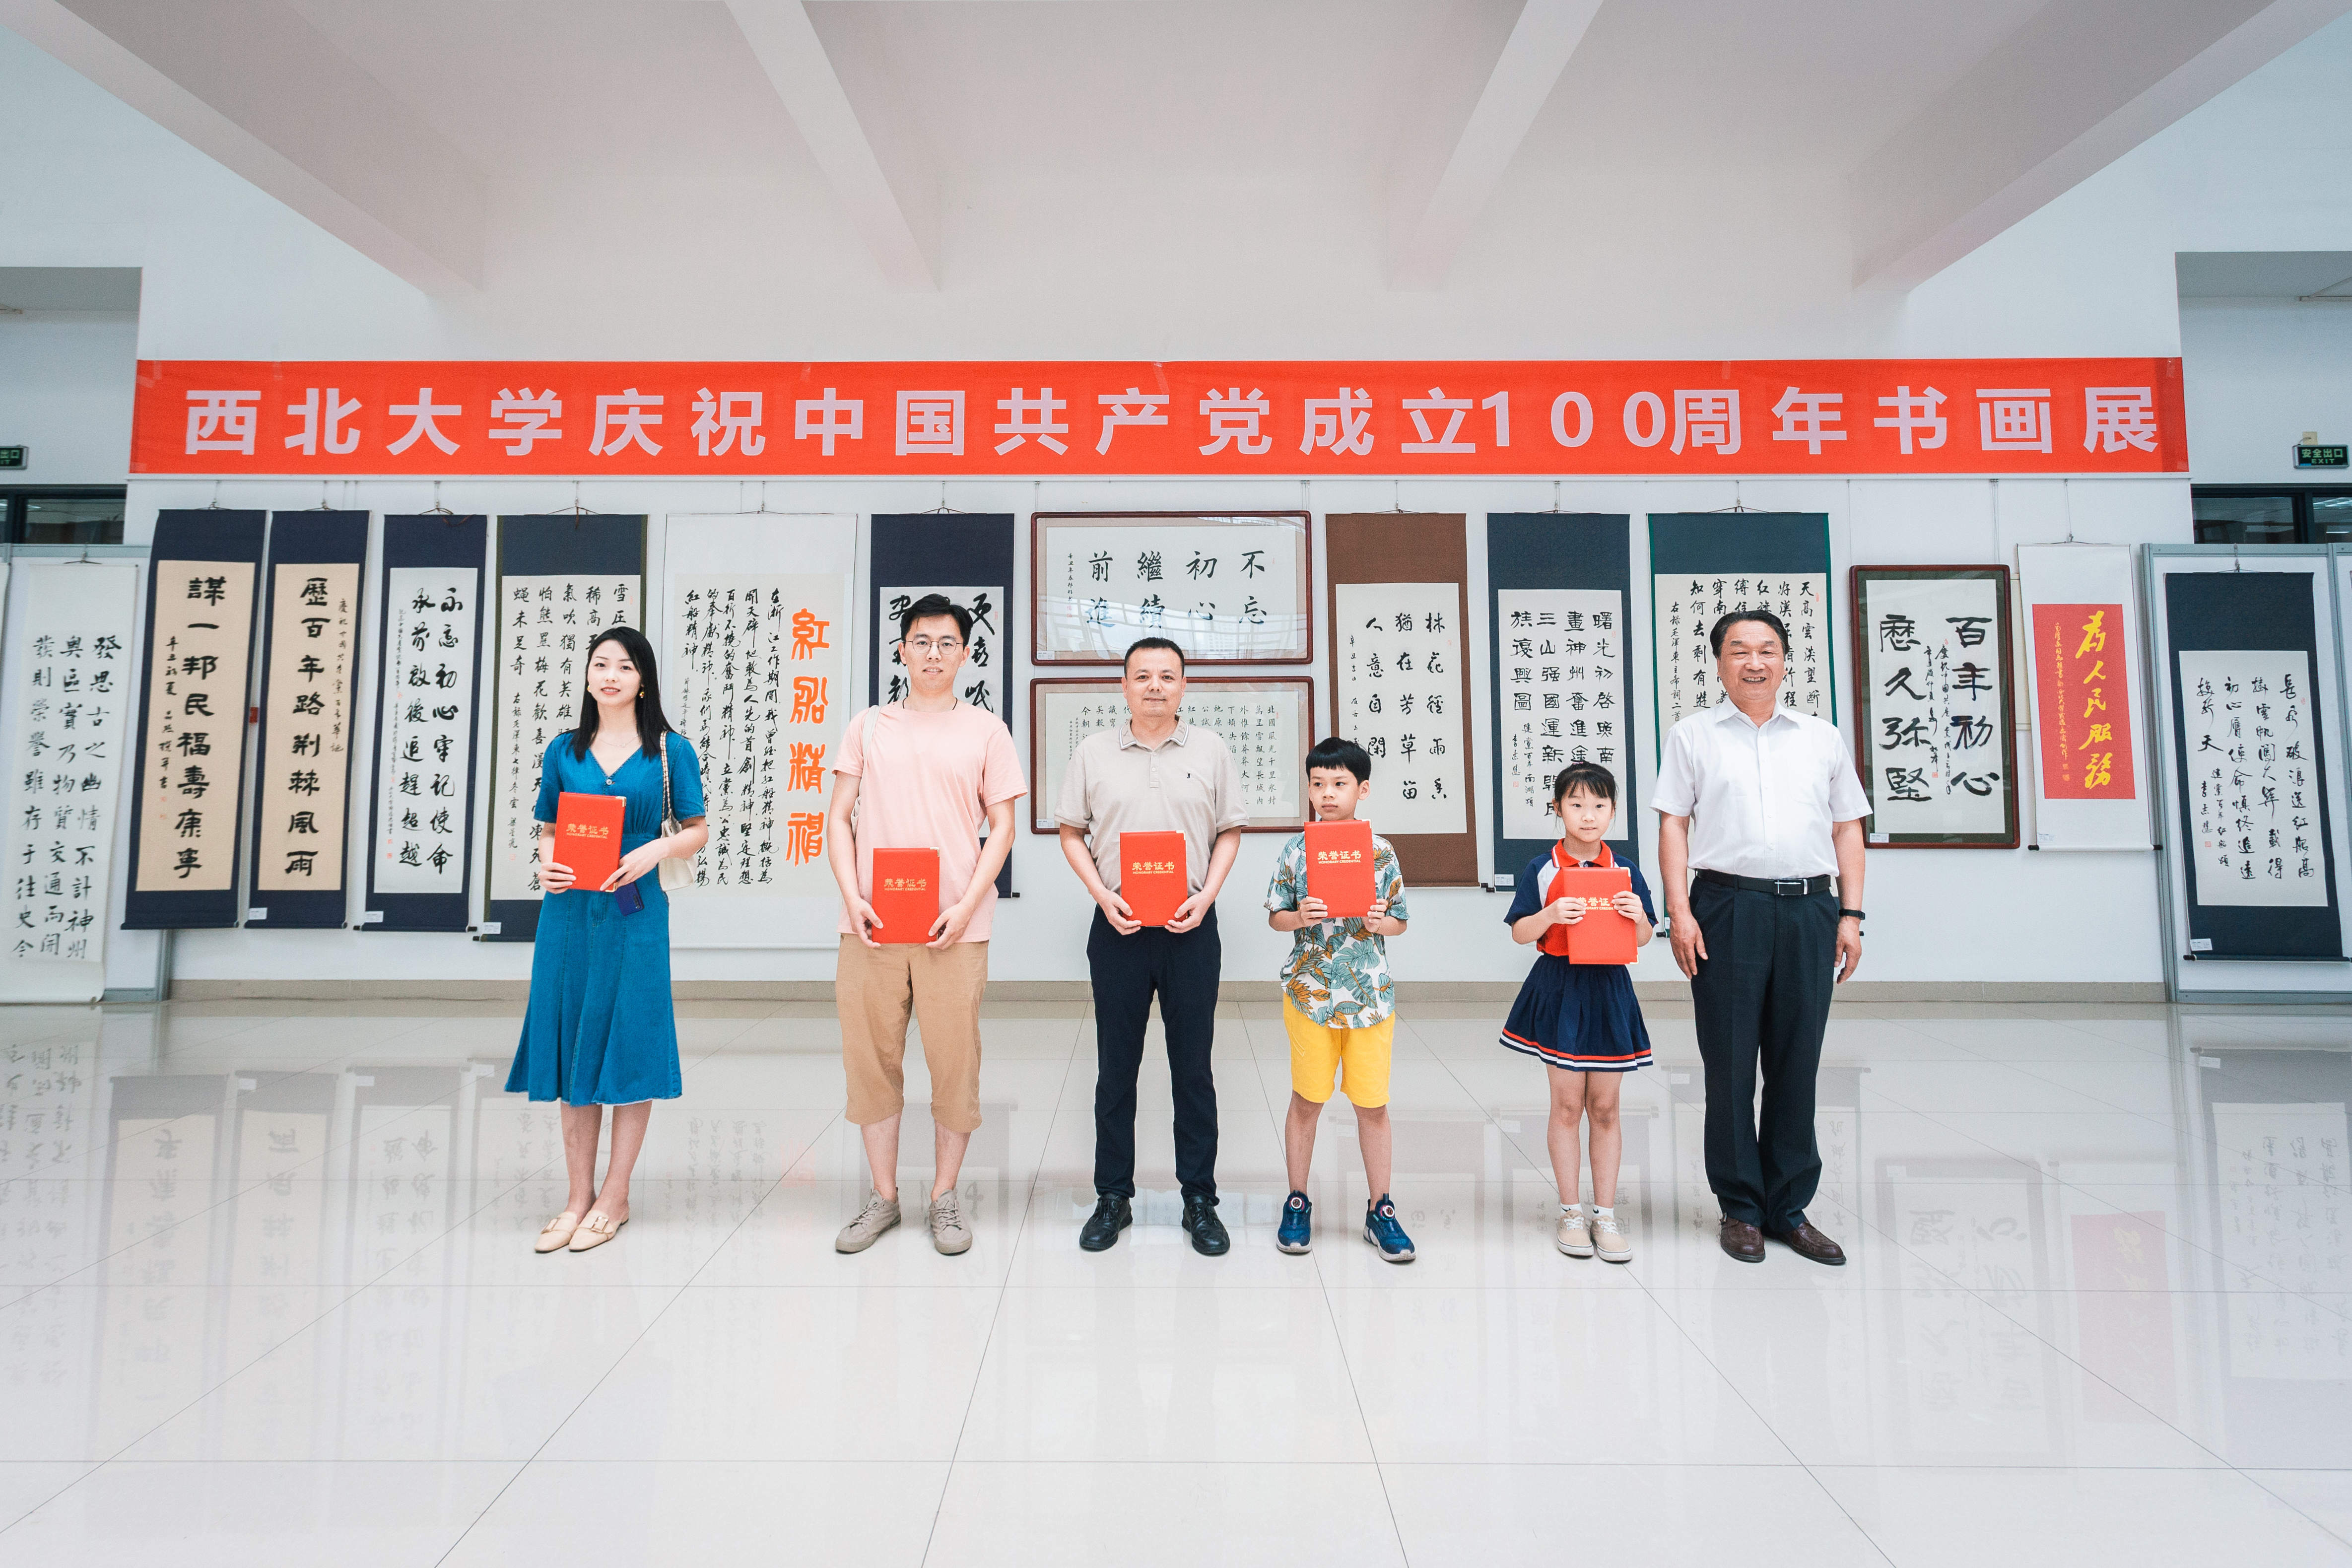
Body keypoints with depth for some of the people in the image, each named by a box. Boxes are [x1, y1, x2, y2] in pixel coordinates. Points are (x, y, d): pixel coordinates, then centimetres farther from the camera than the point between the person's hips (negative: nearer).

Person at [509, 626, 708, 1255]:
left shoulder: (670, 750, 1)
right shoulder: (564, 751, 9)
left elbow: (696, 830, 3)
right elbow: (547, 829, 14)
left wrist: (656, 850, -15)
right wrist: (546, 865, -6)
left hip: (634, 912, -3)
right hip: (569, 911, 3)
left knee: (628, 1045, 1)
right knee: (572, 1044, 8)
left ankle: (615, 1199, 15)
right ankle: (579, 1195, 22)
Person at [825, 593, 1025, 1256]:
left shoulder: (985, 730, 7)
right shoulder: (867, 727, 12)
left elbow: (1002, 826, 3)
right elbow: (839, 817, 10)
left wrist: (966, 906, -8)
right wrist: (852, 896, -4)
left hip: (953, 927, -2)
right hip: (871, 923, 2)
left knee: (955, 1060, 2)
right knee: (871, 1058, 7)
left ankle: (945, 1198, 19)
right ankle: (883, 1196, 23)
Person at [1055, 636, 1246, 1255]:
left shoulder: (1211, 751, 4)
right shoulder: (1093, 752, 4)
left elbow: (1229, 832, 7)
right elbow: (1071, 832, 7)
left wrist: (1204, 897, -7)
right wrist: (1103, 896, -7)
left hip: (1191, 926, 0)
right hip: (1118, 926, 0)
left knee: (1193, 1066, 7)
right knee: (1116, 1066, 9)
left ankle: (1200, 1199, 21)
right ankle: (1113, 1197, 23)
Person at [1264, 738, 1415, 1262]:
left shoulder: (1381, 852, 1)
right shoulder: (1296, 850, -1)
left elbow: (1400, 922, 7)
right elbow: (1275, 916, 5)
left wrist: (1378, 922, -14)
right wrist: (1299, 917, -16)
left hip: (1371, 993, 1)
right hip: (1310, 990, 0)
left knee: (1373, 1102, 7)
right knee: (1307, 1100, 9)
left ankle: (1380, 1210, 23)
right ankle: (1298, 1203, 25)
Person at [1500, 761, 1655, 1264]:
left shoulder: (1625, 872, 3)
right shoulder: (1542, 870, -4)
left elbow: (1643, 939, 7)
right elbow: (1520, 933, -4)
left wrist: (1638, 916, -14)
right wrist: (1550, 915, -22)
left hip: (1609, 991, 2)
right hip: (1559, 990, -2)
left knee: (1605, 1107, 8)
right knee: (1568, 1106, 5)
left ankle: (1606, 1213, 20)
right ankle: (1571, 1213, 19)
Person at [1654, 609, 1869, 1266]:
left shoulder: (1823, 737, 16)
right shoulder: (1693, 734, 8)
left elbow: (1847, 828, 15)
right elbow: (1673, 823, 3)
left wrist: (1851, 914, 5)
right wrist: (1678, 910, -7)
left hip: (1809, 909, 2)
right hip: (1727, 907, -2)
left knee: (1797, 1065, 7)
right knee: (1729, 1064, 3)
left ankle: (1790, 1208, 20)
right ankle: (1741, 1208, 15)